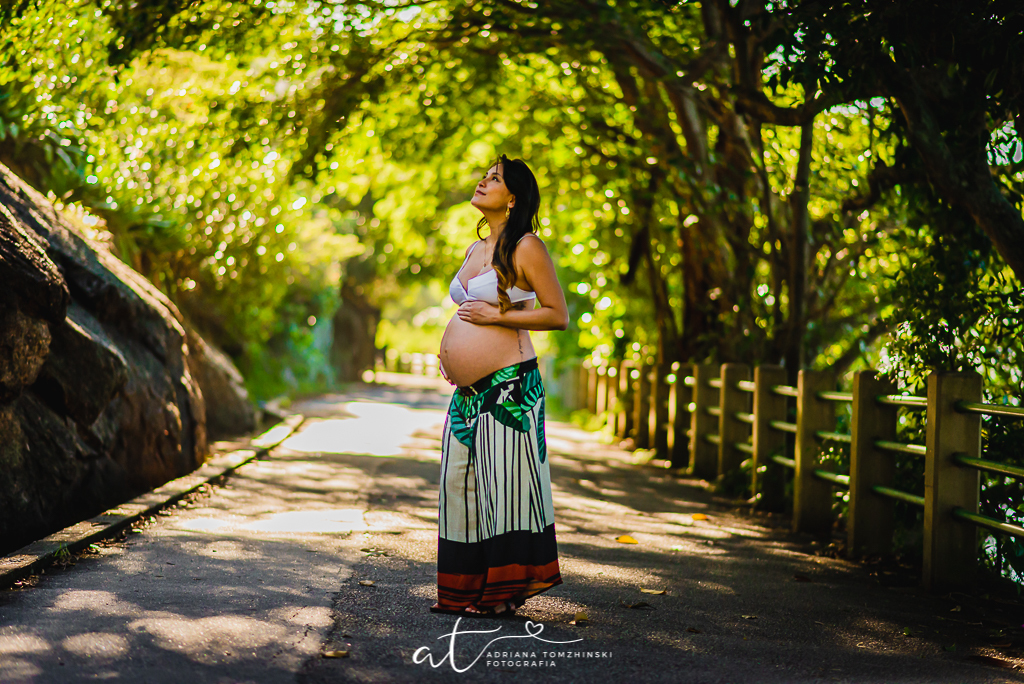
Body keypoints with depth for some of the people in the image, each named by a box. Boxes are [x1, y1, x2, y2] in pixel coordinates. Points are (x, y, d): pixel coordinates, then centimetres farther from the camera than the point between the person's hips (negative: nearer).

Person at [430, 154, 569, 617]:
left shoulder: (526, 248, -6)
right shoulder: (476, 249, 18)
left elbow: (558, 315, -9)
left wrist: (496, 316, -15)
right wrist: (449, 350, 15)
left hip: (508, 386, -9)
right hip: (467, 389, 9)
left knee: (505, 483, -5)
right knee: (460, 483, 9)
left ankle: (505, 591, 5)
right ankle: (466, 589, 17)